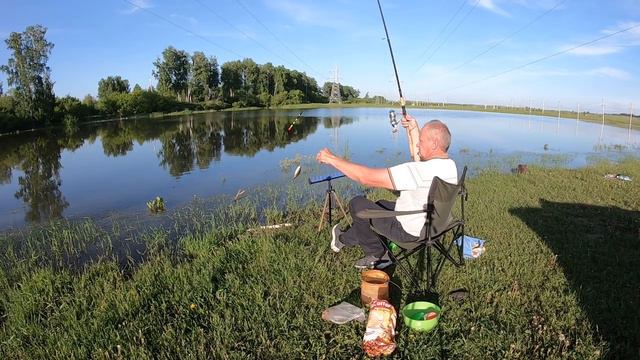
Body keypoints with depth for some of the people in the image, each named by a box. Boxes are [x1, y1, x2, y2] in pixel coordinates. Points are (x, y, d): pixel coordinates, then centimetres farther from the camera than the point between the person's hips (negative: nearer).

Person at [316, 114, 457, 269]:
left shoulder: (420, 171, -34)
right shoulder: (450, 165, -6)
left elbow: (367, 177, -33)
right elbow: (418, 156, 17)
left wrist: (332, 159, -24)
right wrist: (413, 129, 16)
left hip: (409, 232, -9)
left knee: (357, 203, 2)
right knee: (380, 204, 25)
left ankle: (377, 253, 21)